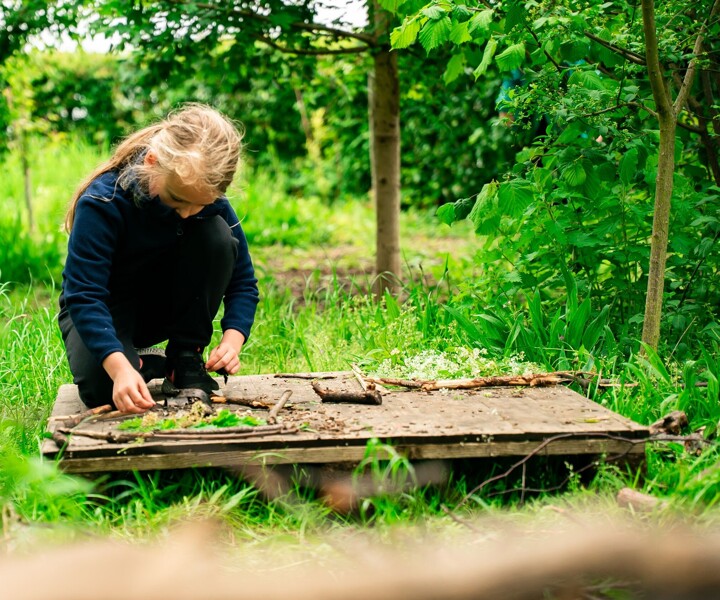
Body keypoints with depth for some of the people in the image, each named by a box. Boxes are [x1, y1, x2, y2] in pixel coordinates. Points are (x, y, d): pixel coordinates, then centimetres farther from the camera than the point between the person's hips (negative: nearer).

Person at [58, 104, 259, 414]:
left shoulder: (212, 203, -19)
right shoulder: (104, 200, -30)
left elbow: (243, 282, -10)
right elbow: (84, 296, -35)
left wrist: (232, 340, -30)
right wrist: (120, 368, -49)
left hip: (167, 305, 3)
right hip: (104, 310, -3)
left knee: (217, 236, -24)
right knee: (100, 387, -34)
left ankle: (186, 360, -11)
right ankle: (145, 362, 3)